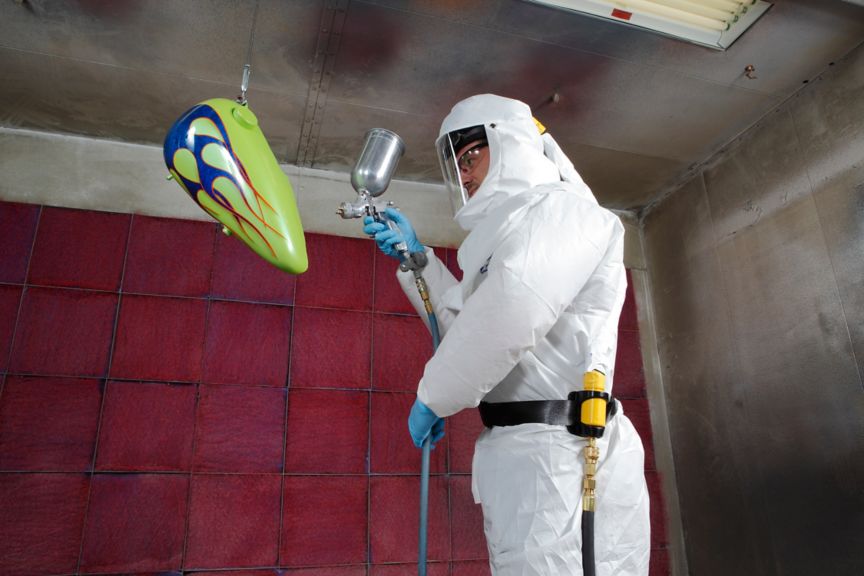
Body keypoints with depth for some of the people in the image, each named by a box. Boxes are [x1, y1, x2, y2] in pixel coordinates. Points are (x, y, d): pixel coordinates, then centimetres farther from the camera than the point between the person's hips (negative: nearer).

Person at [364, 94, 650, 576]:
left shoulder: (561, 206, -8)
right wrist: (415, 257, 20)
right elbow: (467, 323, 28)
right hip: (525, 460, 9)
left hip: (560, 459, -9)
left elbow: (514, 306, -27)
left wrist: (433, 397, -17)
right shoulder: (516, 229, 23)